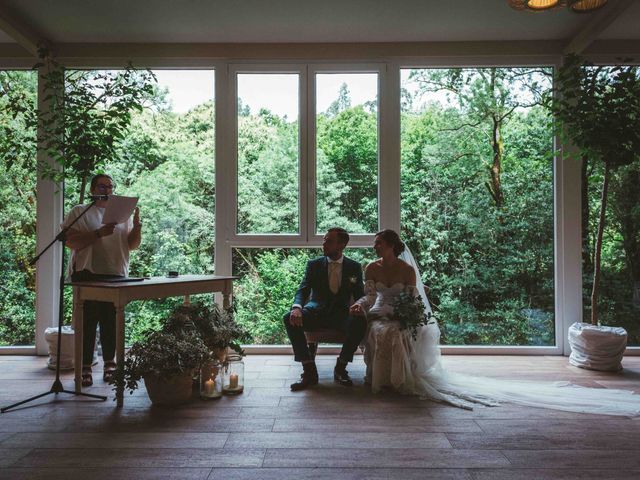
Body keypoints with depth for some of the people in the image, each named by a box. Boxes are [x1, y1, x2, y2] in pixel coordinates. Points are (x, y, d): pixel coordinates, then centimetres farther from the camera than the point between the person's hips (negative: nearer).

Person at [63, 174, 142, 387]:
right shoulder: (79, 212, 3)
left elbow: (133, 245, 12)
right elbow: (70, 242, -9)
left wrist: (137, 227, -6)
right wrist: (99, 233, -20)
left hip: (116, 275, 3)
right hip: (87, 276, -3)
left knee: (111, 322, 7)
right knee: (88, 323, -1)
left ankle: (109, 365, 16)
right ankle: (85, 368, 7)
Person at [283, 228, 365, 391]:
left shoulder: (354, 267, 8)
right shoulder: (314, 265, 7)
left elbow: (360, 295, 5)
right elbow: (302, 290, -4)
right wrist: (297, 308, -28)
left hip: (342, 314, 0)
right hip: (316, 312, 1)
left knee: (360, 321, -34)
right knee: (289, 318, -28)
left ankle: (340, 368, -13)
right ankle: (309, 371, -22)